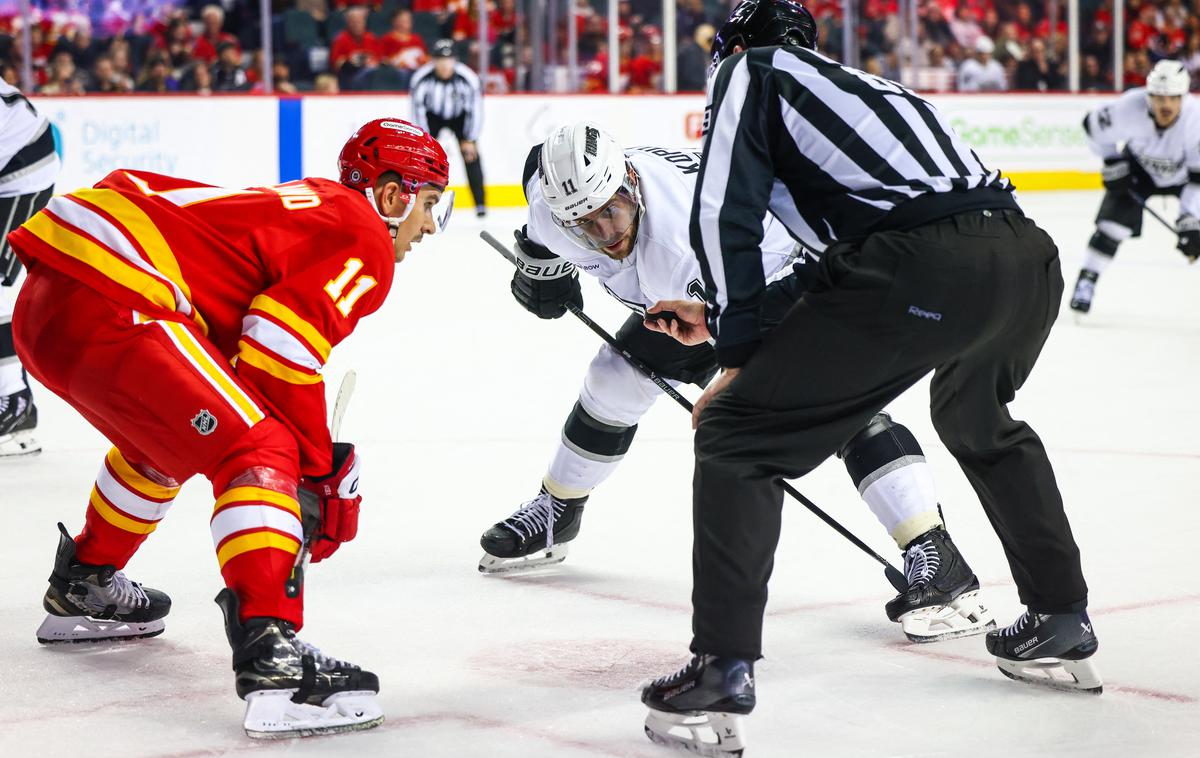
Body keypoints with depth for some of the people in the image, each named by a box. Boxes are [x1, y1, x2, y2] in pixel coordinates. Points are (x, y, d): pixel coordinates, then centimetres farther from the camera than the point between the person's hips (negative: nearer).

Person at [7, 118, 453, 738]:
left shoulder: (310, 207, 29)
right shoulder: (364, 244, 0)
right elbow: (280, 350, -13)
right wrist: (318, 474, -3)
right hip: (108, 306, -10)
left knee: (165, 437, 33)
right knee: (258, 452, -12)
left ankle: (83, 588, 49)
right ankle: (270, 656, -26)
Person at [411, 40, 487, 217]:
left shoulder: (468, 78, -31)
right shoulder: (421, 78, -30)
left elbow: (476, 110, -19)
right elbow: (418, 108, -18)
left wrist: (470, 140, -16)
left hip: (460, 116, 0)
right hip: (432, 115, 0)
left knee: (471, 154, -11)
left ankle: (480, 203, -2)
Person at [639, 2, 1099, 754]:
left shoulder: (754, 69, 17)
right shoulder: (859, 84, 37)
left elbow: (724, 213, 4)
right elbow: (831, 273, 38)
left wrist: (739, 353, 12)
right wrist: (719, 316, 43)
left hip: (920, 266, -8)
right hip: (1031, 258, 8)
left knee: (736, 435, 4)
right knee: (978, 419, 38)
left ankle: (724, 670, -3)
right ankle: (1061, 623, 41)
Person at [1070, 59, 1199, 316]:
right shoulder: (1130, 108, -33)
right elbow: (1094, 125, -12)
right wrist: (1113, 163, -10)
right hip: (1138, 167, 0)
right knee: (1114, 220, -13)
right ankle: (1086, 281, -1)